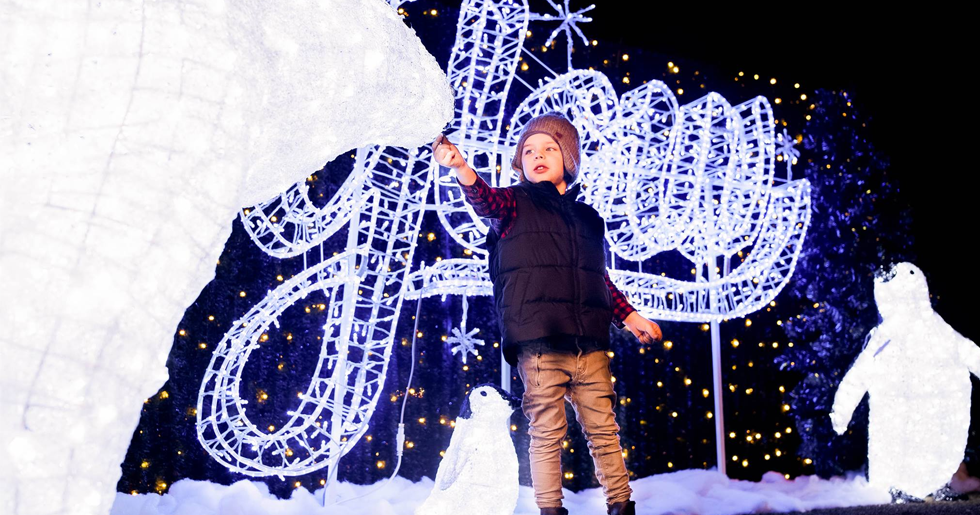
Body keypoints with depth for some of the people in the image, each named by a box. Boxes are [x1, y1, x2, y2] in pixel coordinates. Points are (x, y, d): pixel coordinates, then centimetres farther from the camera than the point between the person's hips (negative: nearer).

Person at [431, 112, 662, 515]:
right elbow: (485, 200, -15)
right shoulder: (515, 204, 9)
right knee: (547, 433, -1)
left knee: (603, 429, 7)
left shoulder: (587, 218, 21)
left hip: (589, 345, 4)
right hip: (538, 344, -3)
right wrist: (461, 168, -34)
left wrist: (630, 317, 19)